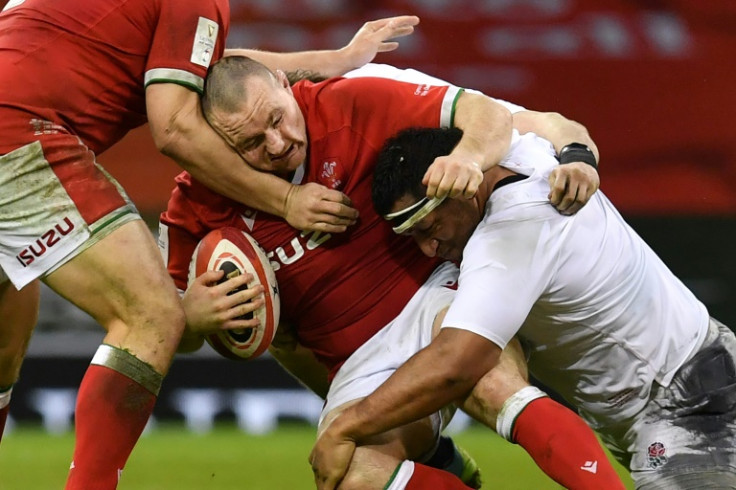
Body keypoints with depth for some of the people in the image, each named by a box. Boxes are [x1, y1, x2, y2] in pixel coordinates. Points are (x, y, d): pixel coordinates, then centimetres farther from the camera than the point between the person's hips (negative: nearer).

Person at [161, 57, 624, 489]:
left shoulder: (350, 106, -10)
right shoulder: (196, 206, -4)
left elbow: (485, 114, -12)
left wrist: (469, 157, -35)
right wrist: (194, 318, -16)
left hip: (438, 294, -2)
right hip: (361, 365, 2)